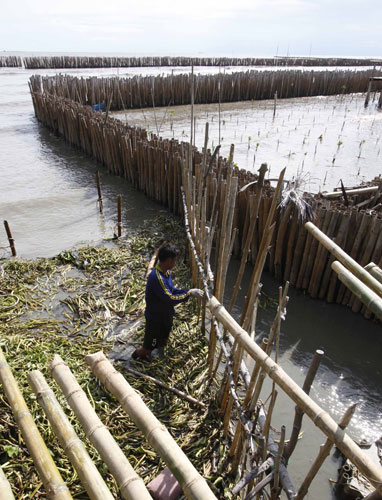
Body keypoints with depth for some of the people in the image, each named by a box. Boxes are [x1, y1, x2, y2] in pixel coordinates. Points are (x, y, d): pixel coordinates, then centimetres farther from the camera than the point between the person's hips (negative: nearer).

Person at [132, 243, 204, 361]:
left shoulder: (166, 272, -4)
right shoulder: (156, 277, -34)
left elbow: (171, 290, 6)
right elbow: (170, 299, -34)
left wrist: (189, 291, -6)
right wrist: (189, 294, -25)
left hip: (165, 315, 8)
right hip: (155, 318, -8)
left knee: (163, 339, 28)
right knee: (150, 344, 13)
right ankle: (138, 354, 41)